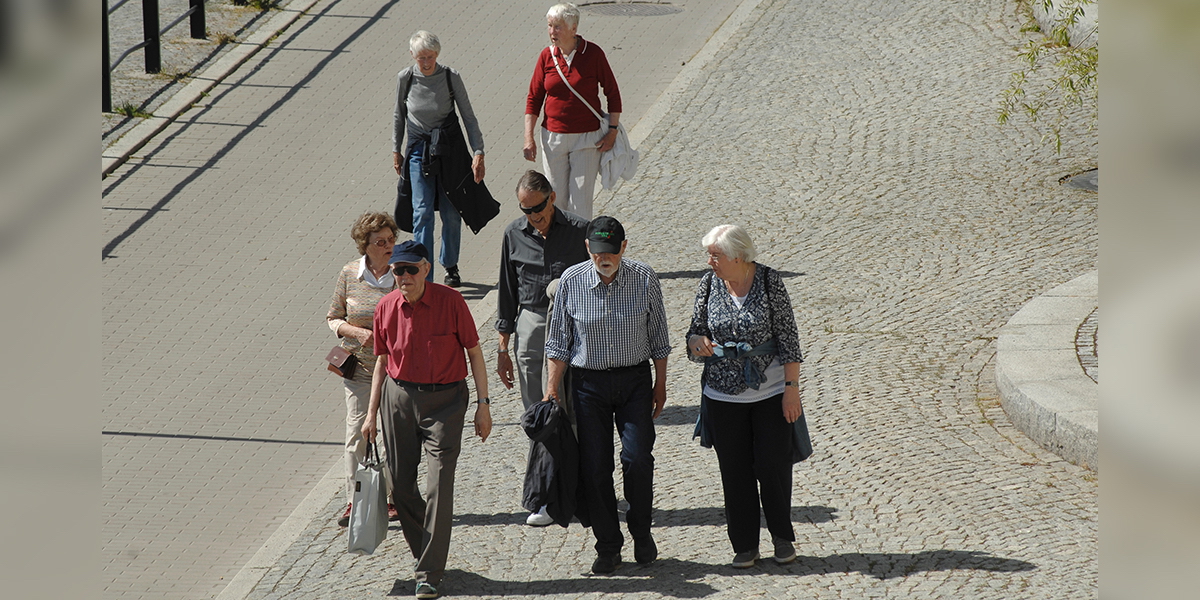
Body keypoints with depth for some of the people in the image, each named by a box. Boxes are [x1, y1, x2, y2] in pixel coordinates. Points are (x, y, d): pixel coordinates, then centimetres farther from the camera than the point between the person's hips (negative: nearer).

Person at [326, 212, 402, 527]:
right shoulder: (350, 274, -3)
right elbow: (333, 318, 5)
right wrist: (356, 332, -13)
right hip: (360, 367, 0)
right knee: (357, 433, -2)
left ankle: (397, 496, 23)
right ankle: (354, 501, 6)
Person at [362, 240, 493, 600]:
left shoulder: (450, 302, -9)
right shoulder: (386, 308, 0)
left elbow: (474, 353, -2)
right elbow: (382, 363, 11)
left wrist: (483, 405, -5)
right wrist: (372, 414, 10)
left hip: (445, 400, -4)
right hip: (399, 398, 4)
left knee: (439, 487, -10)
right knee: (400, 484, 8)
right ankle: (425, 554, 31)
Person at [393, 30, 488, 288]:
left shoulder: (451, 77, -11)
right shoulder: (405, 79, -7)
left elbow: (468, 116, -6)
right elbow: (399, 115, 9)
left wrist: (478, 153, -11)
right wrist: (396, 151, 13)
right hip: (418, 150, 0)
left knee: (451, 213, 6)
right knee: (422, 212, -8)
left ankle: (451, 266, 27)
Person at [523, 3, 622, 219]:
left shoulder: (593, 53, -8)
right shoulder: (547, 56, -1)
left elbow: (612, 93, 0)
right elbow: (534, 98, 5)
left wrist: (613, 130, -5)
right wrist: (529, 137, -2)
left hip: (587, 138, -3)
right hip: (553, 137, 3)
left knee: (581, 200, -5)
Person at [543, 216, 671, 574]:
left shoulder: (644, 278, -5)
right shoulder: (571, 281, -6)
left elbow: (658, 336, 4)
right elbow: (559, 340, 2)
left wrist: (660, 384, 6)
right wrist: (552, 388, 1)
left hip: (635, 379, -1)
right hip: (588, 381, 1)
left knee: (638, 459, -9)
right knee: (595, 466, 0)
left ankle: (641, 531, 14)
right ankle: (608, 545, 13)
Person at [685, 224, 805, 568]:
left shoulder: (769, 282, -10)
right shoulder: (709, 283, 0)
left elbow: (788, 337, -6)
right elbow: (696, 330, 10)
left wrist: (792, 387, -9)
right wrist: (698, 342, -15)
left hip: (770, 394, -3)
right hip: (723, 395, 3)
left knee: (773, 467, 1)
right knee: (735, 472, 6)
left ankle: (782, 536, 22)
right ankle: (745, 544, 17)